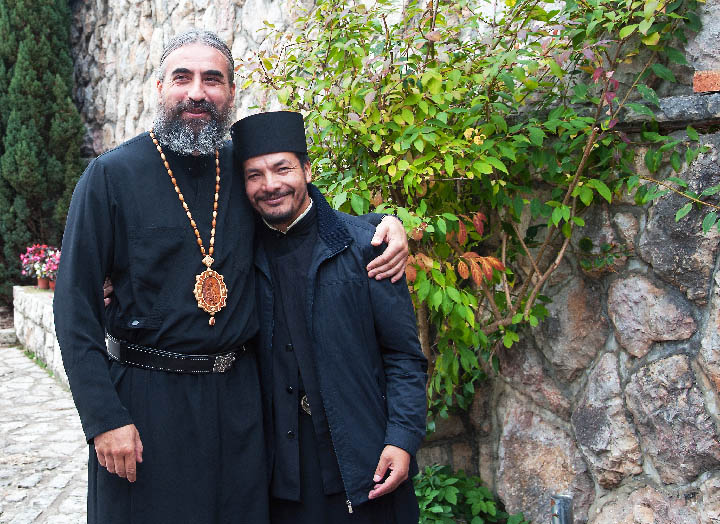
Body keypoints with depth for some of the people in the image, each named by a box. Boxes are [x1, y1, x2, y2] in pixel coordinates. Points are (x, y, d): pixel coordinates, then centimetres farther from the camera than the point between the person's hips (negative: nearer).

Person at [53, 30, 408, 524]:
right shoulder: (112, 175, -7)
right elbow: (75, 306, -8)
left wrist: (385, 222, -2)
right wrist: (104, 418, -14)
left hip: (237, 393, 4)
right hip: (146, 398, -3)